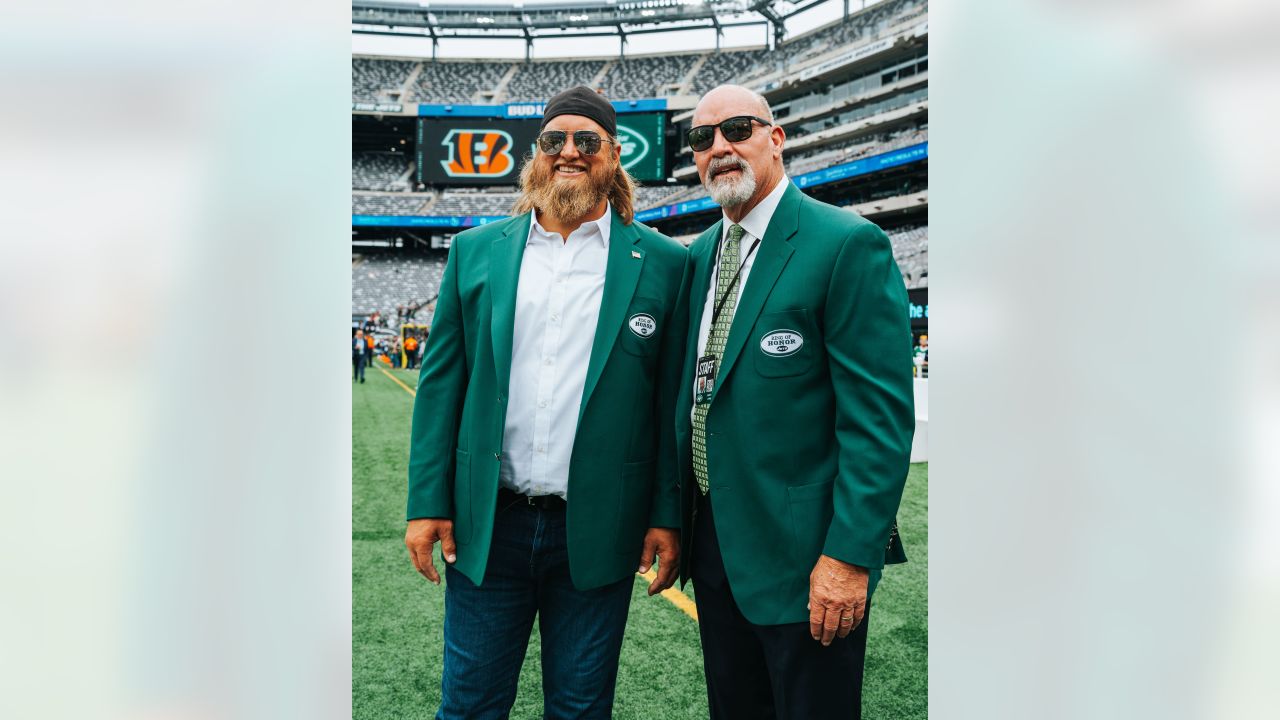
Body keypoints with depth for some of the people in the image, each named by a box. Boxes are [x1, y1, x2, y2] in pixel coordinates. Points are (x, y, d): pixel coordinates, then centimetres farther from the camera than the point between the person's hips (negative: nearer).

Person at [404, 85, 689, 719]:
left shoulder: (662, 263, 0)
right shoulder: (475, 250, 6)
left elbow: (672, 400, 1)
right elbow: (441, 381, 5)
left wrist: (667, 517, -2)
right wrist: (427, 502, 1)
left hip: (596, 535, -1)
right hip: (486, 526, 2)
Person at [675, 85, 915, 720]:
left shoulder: (847, 245, -13)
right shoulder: (700, 255, 10)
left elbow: (880, 417, -17)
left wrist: (850, 556, -20)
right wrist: (675, 517, 12)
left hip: (803, 555, -7)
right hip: (713, 545, 7)